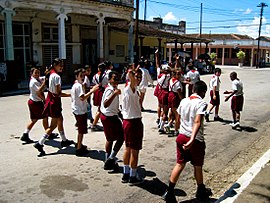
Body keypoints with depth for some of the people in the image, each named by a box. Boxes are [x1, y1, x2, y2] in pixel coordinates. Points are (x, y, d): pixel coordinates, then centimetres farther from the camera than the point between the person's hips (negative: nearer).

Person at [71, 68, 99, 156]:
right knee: (82, 130, -2)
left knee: (80, 129, 22)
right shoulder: (79, 86, -19)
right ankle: (79, 149, 4)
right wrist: (92, 91, -34)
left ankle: (79, 145, 35)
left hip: (77, 110, 10)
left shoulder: (75, 85, 13)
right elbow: (82, 98, -31)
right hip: (80, 111, -10)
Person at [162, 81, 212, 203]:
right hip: (196, 140, -5)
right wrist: (192, 140, -35)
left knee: (180, 164, 11)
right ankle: (201, 192, 35)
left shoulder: (183, 101, 5)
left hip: (181, 137, 5)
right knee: (197, 166, 14)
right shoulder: (201, 103, -14)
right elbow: (197, 122, -27)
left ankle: (169, 192, 7)